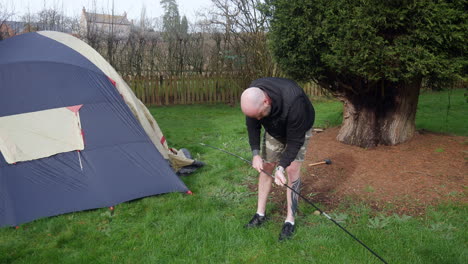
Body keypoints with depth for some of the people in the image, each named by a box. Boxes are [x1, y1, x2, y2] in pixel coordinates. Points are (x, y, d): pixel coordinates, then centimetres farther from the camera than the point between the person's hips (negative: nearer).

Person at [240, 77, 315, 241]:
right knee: (266, 167, 4)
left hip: (298, 130, -4)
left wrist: (281, 167, -37)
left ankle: (290, 221, 2)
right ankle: (260, 214, 18)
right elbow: (252, 126, -11)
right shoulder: (252, 96, -29)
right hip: (274, 129, 5)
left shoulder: (293, 101, -45)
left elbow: (295, 140, -33)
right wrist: (256, 154, -18)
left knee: (292, 170, -11)